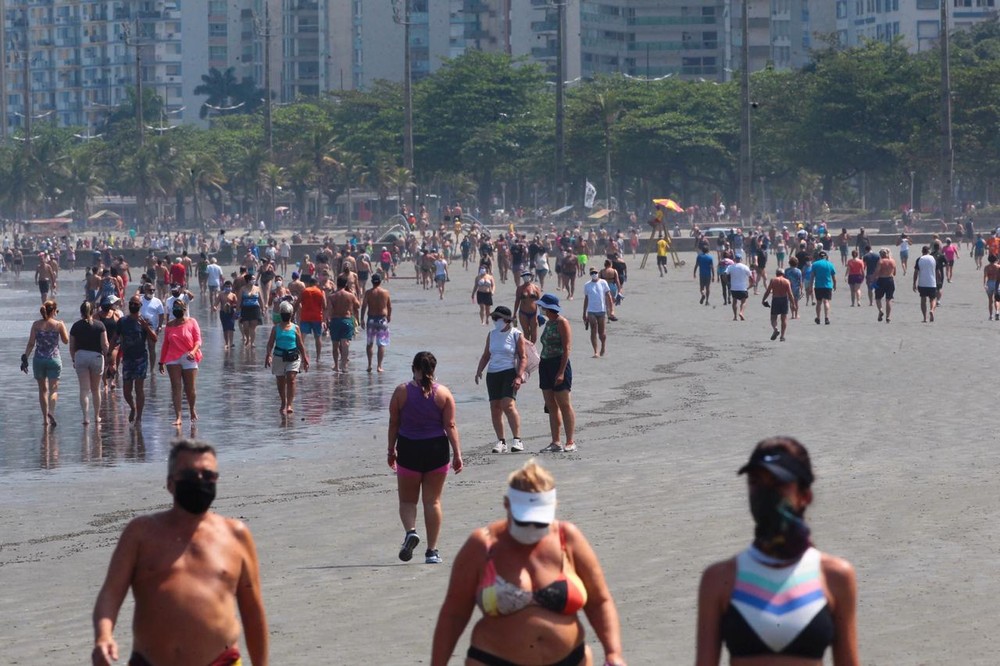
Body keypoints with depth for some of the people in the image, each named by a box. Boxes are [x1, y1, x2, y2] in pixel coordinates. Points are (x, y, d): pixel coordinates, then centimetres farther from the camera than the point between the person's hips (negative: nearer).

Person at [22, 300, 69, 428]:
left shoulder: (36, 324, -1)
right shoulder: (59, 325, -6)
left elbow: (31, 343, -4)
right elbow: (66, 341, 6)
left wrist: (25, 358, 0)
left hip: (38, 359, 2)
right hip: (54, 359, -2)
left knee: (42, 389, 14)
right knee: (53, 388, 4)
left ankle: (45, 418, 16)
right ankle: (51, 412, -22)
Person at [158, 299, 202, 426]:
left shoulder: (192, 322, 2)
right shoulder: (169, 325, 10)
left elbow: (198, 340, -3)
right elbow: (165, 344, 14)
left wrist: (193, 351, -22)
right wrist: (161, 361, 14)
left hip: (189, 359, -2)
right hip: (173, 359, 2)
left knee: (190, 389, 2)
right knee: (176, 387, -7)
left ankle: (192, 410, 31)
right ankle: (178, 417, -10)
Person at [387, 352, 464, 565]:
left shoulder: (401, 392, -5)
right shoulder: (443, 393, -3)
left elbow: (393, 424, 0)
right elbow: (450, 426, -5)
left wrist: (391, 450, 10)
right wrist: (457, 453, 0)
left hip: (408, 449, -1)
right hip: (436, 449, 1)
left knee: (407, 500, 13)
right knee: (433, 501, 8)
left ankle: (410, 531, -16)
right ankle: (432, 551, 8)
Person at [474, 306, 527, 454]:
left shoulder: (517, 335, 0)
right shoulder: (491, 335, 14)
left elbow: (523, 357, -3)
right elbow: (486, 355, 20)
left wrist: (519, 376, -14)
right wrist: (479, 370, 6)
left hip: (509, 373, -5)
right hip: (492, 374, 5)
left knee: (508, 405, -20)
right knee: (495, 408, 0)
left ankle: (517, 440, -18)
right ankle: (501, 441, 8)